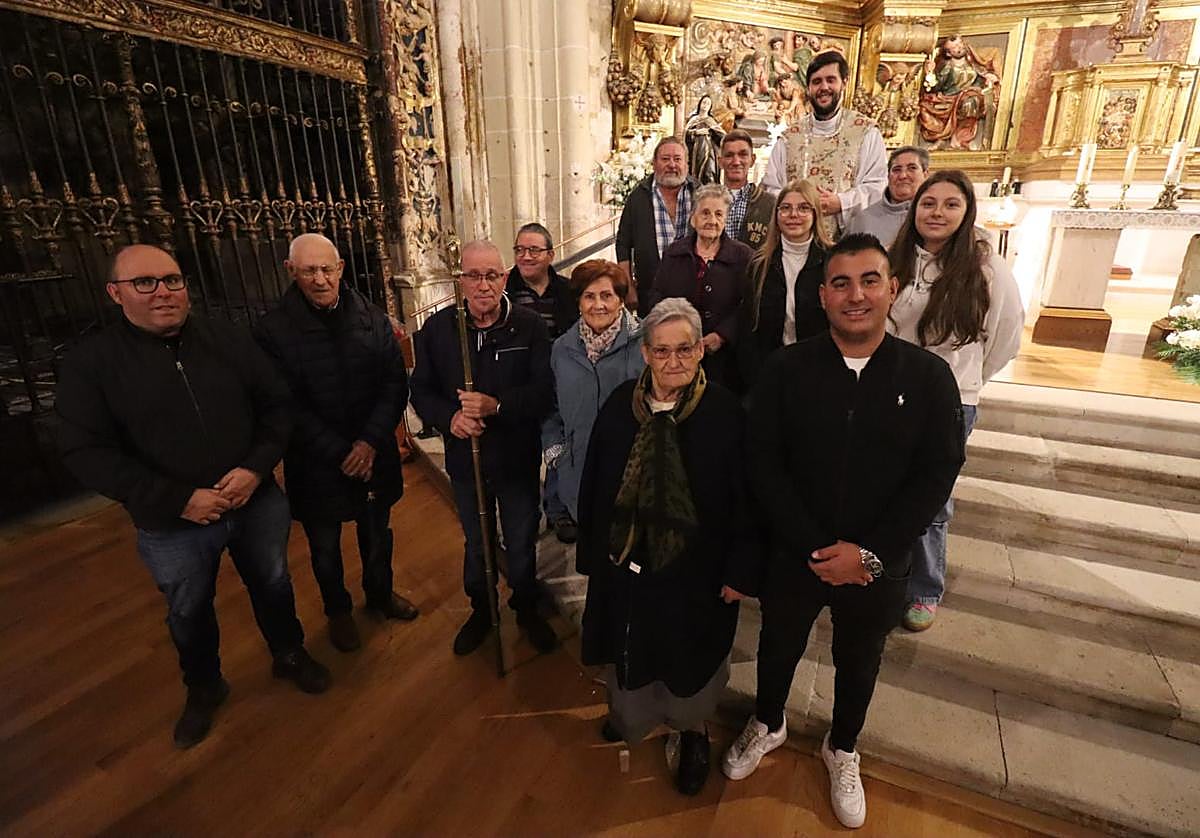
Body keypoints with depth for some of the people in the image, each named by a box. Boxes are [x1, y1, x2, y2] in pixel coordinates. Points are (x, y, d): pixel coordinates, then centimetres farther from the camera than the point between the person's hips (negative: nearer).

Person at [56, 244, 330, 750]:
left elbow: (277, 405, -1)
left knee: (273, 585, 20)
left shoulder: (229, 340, -4)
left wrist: (256, 467, -17)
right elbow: (86, 453, -13)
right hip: (172, 526, -1)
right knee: (189, 613, 20)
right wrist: (178, 499, -21)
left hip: (257, 502, 1)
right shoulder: (90, 363, -8)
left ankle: (289, 655, 47)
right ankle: (203, 688, 47)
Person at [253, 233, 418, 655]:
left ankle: (381, 594, 48)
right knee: (325, 548, 18)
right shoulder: (273, 330, -12)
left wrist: (371, 441, -17)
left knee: (377, 535, 22)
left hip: (374, 457, 2)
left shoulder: (373, 319, -4)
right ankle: (338, 611, 44)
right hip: (316, 466, -2)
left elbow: (395, 384, -6)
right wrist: (339, 454, -18)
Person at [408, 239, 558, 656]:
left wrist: (497, 406, -31)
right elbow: (421, 391, -1)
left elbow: (545, 390, -17)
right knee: (476, 544, 22)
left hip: (518, 459, -1)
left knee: (522, 543, 18)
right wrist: (449, 417, -21)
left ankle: (526, 608, 45)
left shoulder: (530, 326, -13)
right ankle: (480, 610, 47)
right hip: (465, 459, 2)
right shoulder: (436, 328, -5)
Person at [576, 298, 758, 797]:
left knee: (689, 655, 18)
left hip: (697, 568, -2)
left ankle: (689, 729, 47)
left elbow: (745, 498, -10)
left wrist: (739, 570, -9)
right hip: (626, 562, 3)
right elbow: (593, 487, -1)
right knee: (630, 647, 23)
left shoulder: (725, 411, -15)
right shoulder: (619, 406, -7)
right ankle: (631, 715, 53)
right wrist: (591, 553, 3)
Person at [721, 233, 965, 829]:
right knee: (778, 647, 23)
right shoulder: (786, 368, -13)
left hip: (878, 566, 1)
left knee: (858, 663, 24)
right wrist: (815, 546, -18)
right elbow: (762, 463, -13)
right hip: (793, 554, 0)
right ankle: (767, 725, 54)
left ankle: (842, 750, 54)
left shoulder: (928, 376, -11)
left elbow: (936, 475, -10)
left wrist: (869, 553, -17)